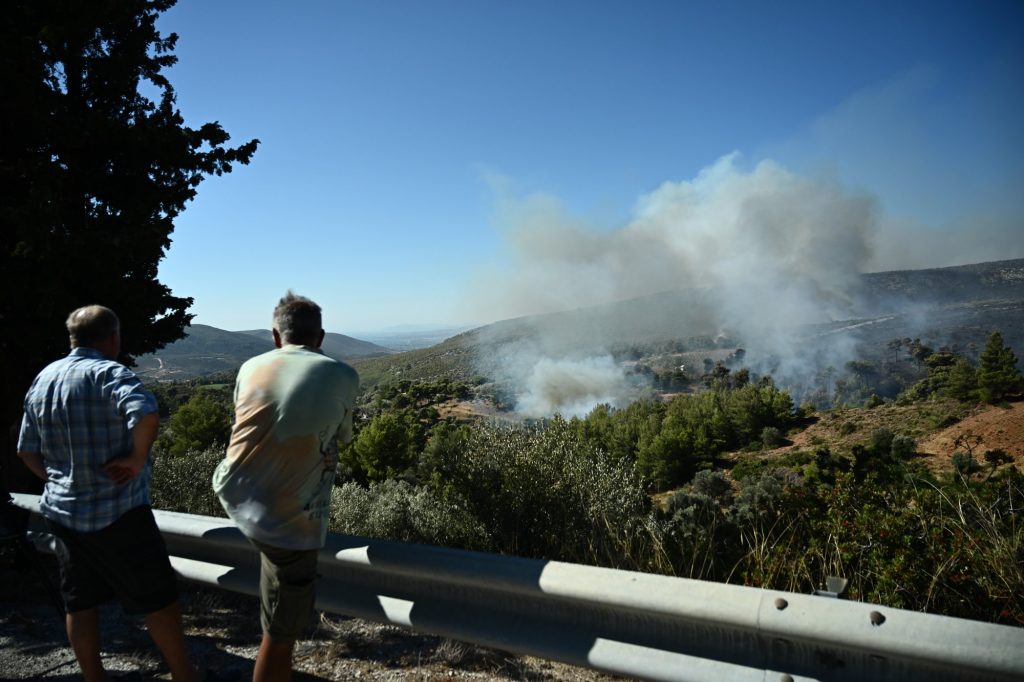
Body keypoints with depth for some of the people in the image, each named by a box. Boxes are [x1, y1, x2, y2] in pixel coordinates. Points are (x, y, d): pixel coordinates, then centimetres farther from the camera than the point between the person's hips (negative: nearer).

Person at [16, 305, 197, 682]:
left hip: (63, 512, 7)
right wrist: (138, 458, -22)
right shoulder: (109, 373, -17)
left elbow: (27, 450, 12)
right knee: (157, 598, 5)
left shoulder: (42, 379, 6)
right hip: (118, 512, -7)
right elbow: (146, 414, -36)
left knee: (79, 601, 15)